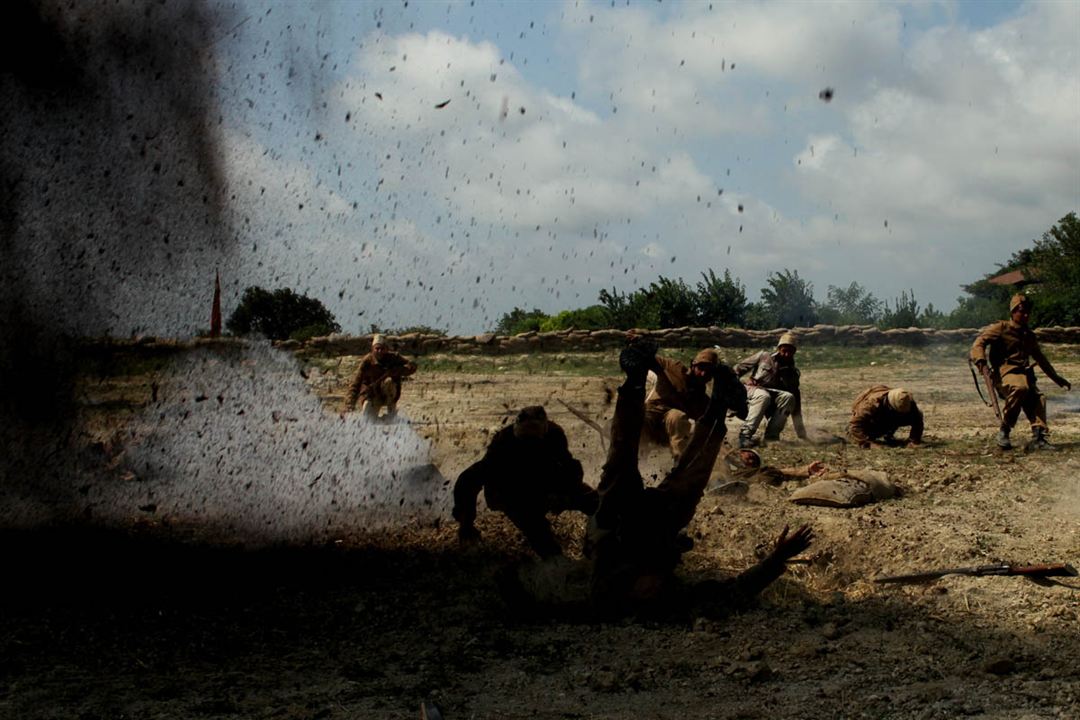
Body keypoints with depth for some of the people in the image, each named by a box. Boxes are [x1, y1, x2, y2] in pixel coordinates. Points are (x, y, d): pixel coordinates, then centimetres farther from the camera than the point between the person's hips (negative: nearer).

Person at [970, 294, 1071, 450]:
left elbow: (1040, 359, 38)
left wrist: (1056, 378, 42)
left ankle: (1038, 438, -26)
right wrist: (980, 358, -27)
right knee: (1020, 387, -37)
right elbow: (980, 341, -6)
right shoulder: (1001, 328, 6)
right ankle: (1004, 431, -26)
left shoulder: (1029, 335, 25)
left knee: (1038, 397, -23)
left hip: (1024, 375, 6)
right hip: (1005, 373, -6)